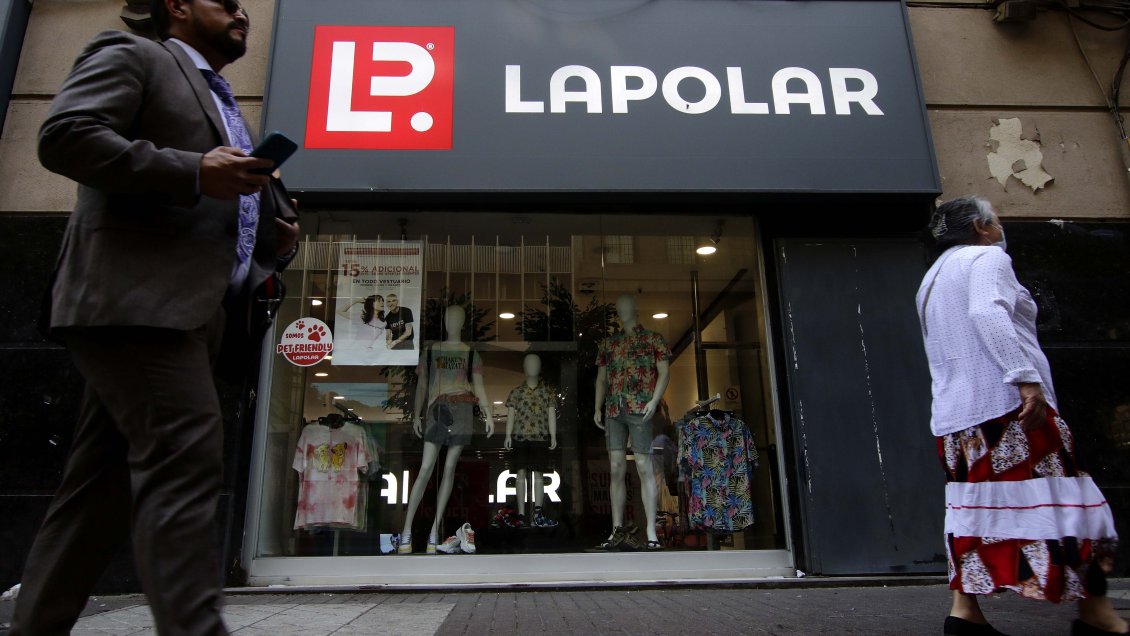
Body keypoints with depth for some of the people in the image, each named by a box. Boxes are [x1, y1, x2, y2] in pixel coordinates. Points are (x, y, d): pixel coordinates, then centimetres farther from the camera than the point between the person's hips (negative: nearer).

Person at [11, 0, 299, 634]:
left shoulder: (224, 106, 32)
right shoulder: (131, 55, 7)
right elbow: (65, 136, -9)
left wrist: (277, 236, 15)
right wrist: (193, 172, -15)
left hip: (188, 308, 9)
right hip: (136, 293, -8)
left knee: (105, 483, 7)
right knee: (186, 455, -20)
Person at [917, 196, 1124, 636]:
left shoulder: (932, 280, 24)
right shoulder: (988, 257, 0)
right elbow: (987, 312, -20)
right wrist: (1025, 376, -25)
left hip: (954, 416, 8)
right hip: (1007, 402, -8)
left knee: (974, 508, 7)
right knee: (1065, 500, -1)